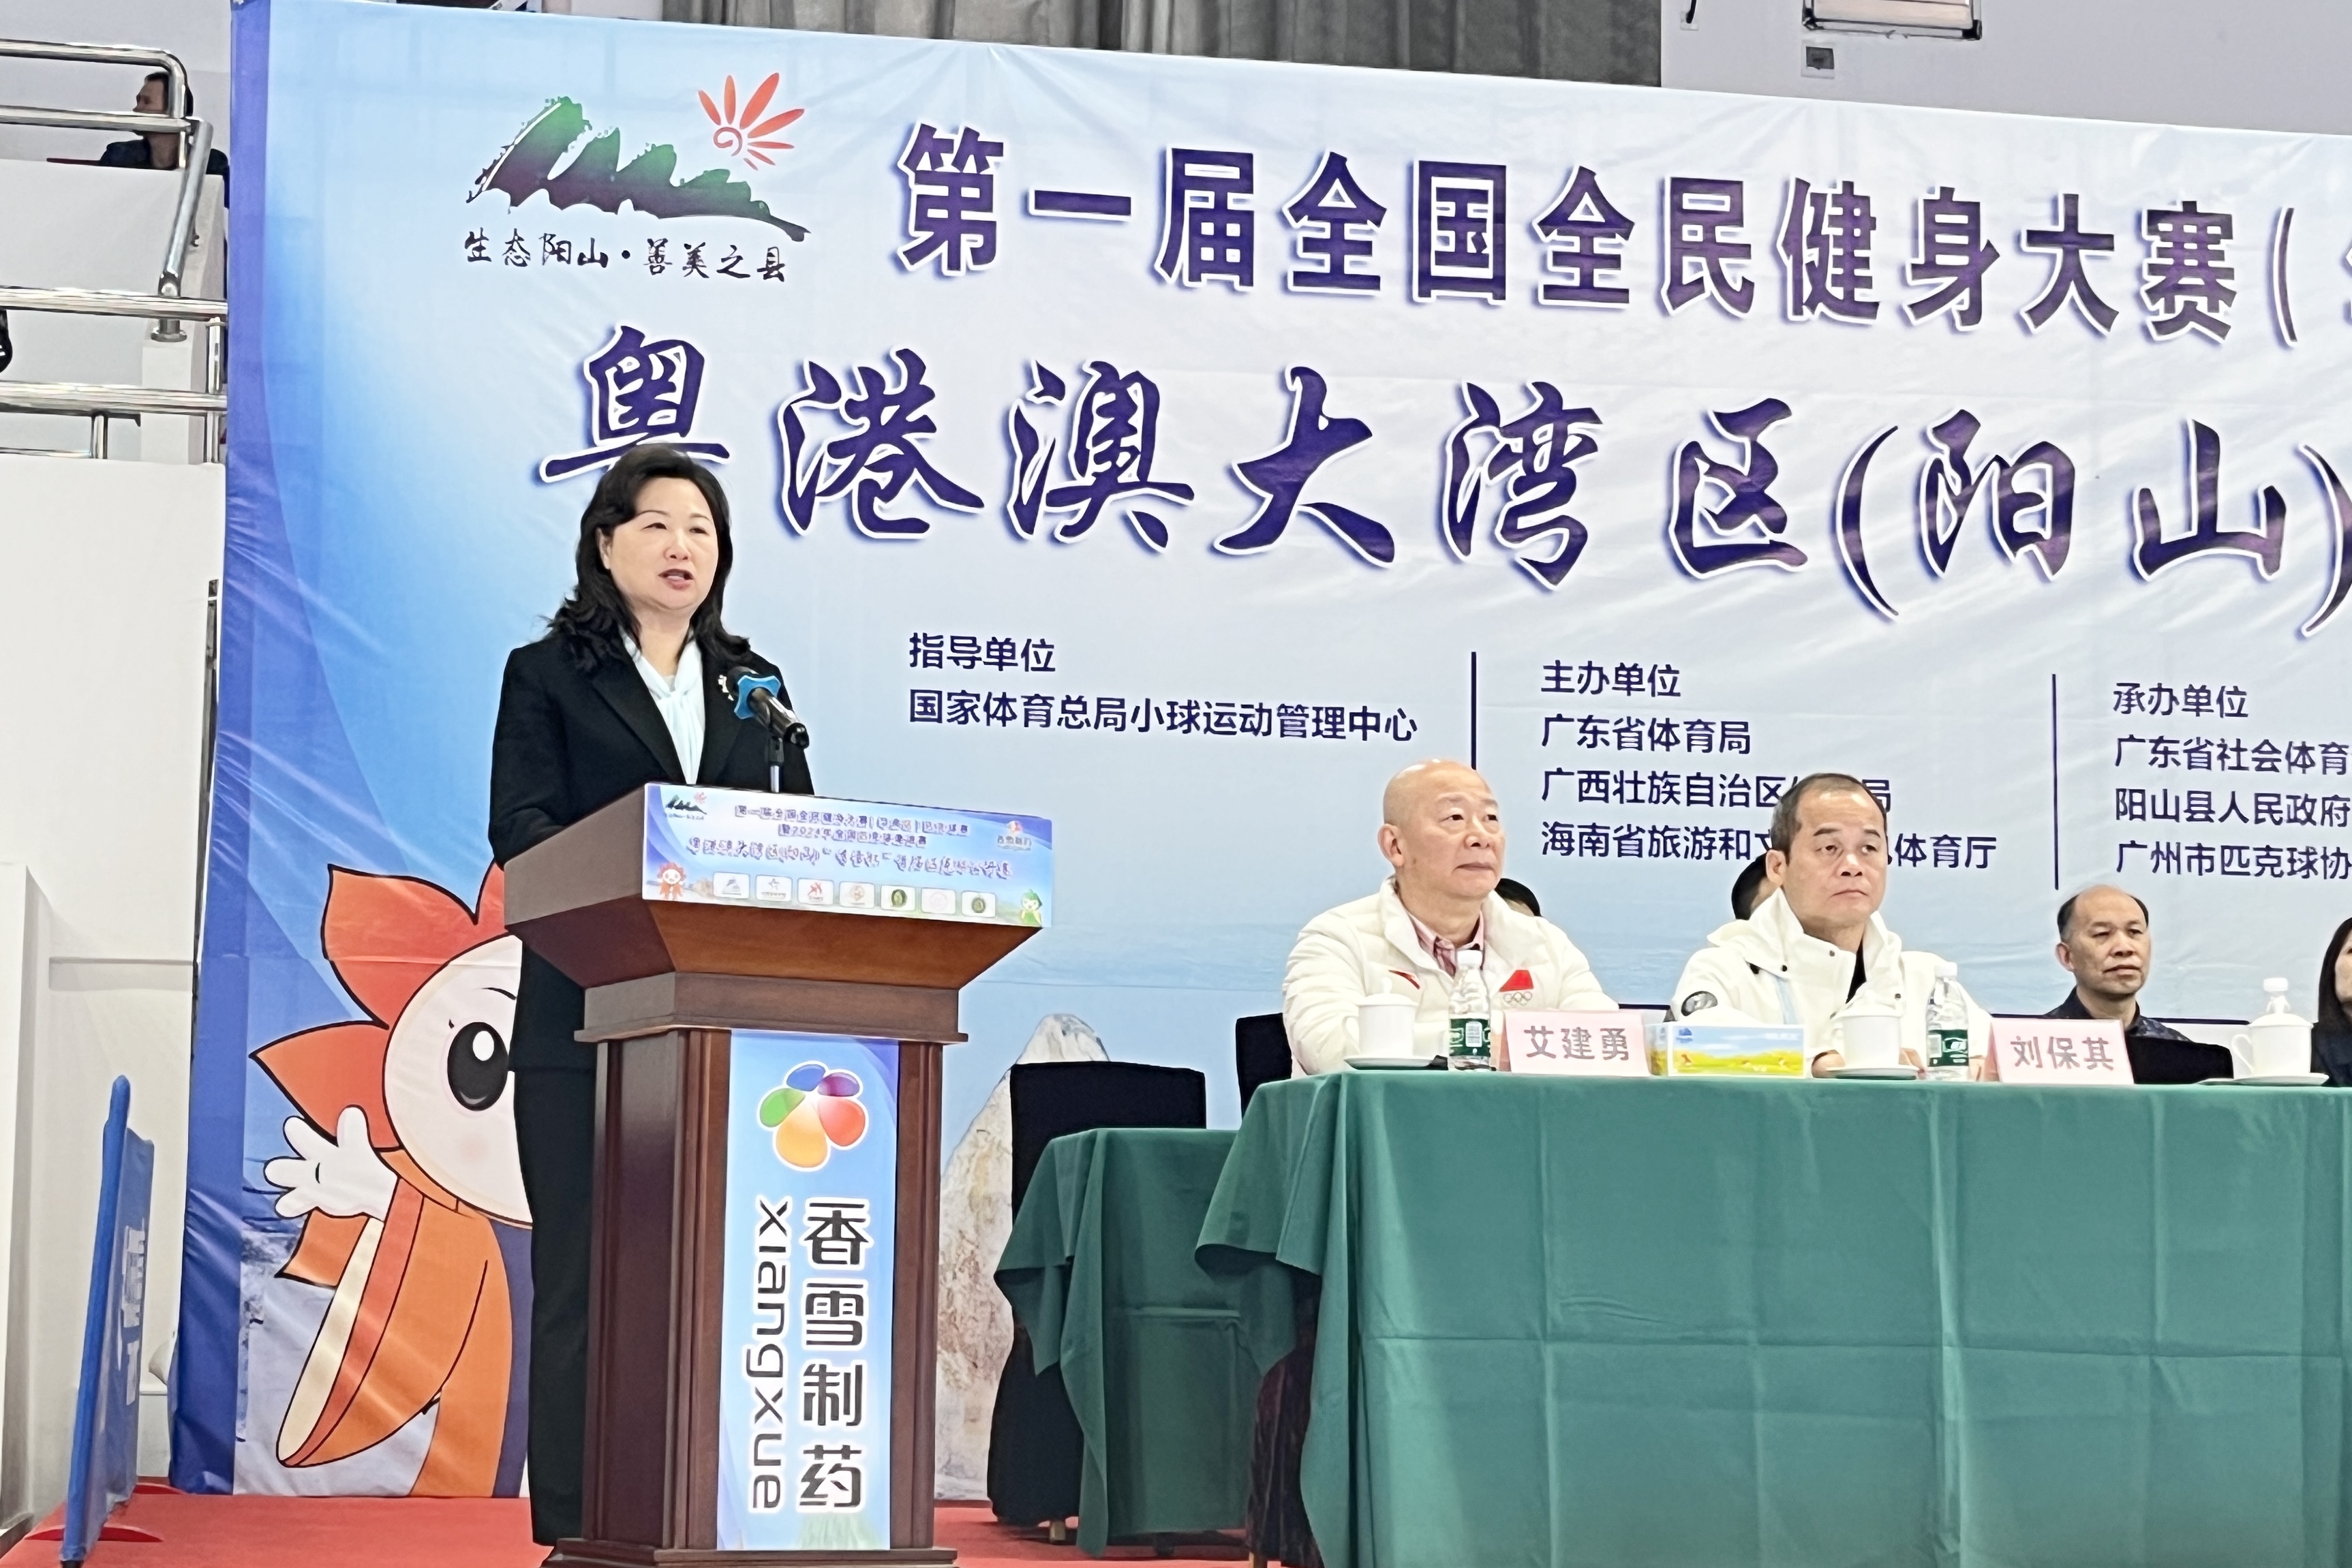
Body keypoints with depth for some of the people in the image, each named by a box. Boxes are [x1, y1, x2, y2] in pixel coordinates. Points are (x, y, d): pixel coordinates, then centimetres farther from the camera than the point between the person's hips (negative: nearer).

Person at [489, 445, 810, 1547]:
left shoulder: (754, 686, 18)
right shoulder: (546, 674, 7)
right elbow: (518, 824, -4)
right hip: (589, 1015, -3)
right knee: (586, 1269, -3)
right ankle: (576, 1525, 0)